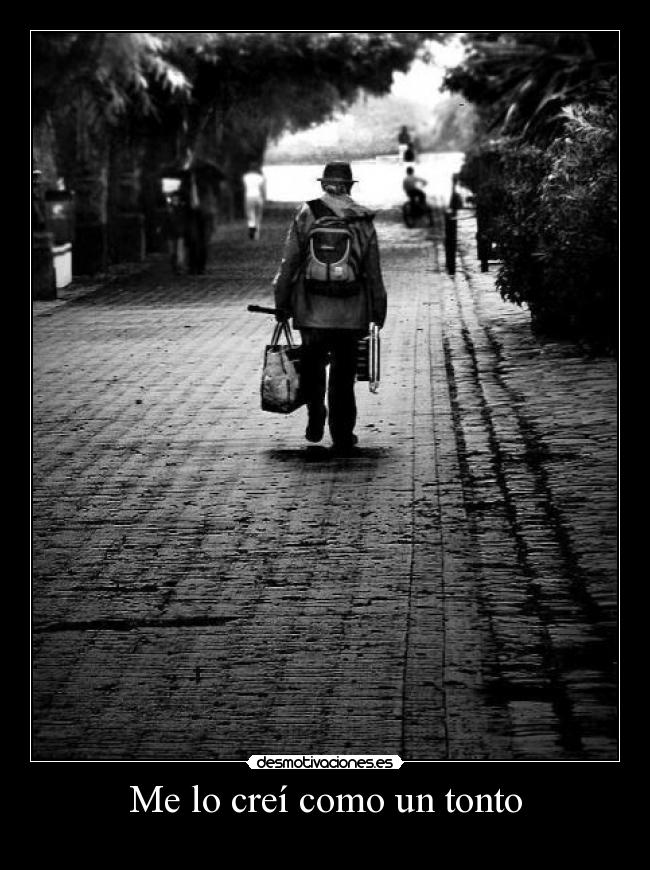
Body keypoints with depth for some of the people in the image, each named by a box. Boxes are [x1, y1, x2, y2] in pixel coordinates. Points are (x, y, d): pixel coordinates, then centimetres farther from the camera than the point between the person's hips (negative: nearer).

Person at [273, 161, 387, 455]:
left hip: (312, 309, -1)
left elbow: (289, 262, -2)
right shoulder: (363, 220, 3)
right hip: (351, 312, 1)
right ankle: (342, 436, 6)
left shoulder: (306, 213, -1)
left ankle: (315, 422, 17)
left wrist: (281, 302, 5)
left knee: (313, 365, 18)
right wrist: (379, 309, 14)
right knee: (343, 374, 6)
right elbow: (374, 271, 6)